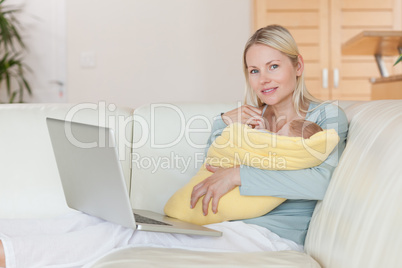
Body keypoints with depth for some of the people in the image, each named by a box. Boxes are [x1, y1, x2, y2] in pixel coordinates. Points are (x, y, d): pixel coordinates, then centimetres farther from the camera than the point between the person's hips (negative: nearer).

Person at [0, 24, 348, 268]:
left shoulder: (326, 115, 4)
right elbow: (210, 174, 19)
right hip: (229, 227, 6)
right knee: (100, 220, -14)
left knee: (127, 236, -25)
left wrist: (238, 174, -16)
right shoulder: (252, 118, 22)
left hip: (273, 238, -6)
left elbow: (322, 180, -15)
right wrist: (225, 125, 4)